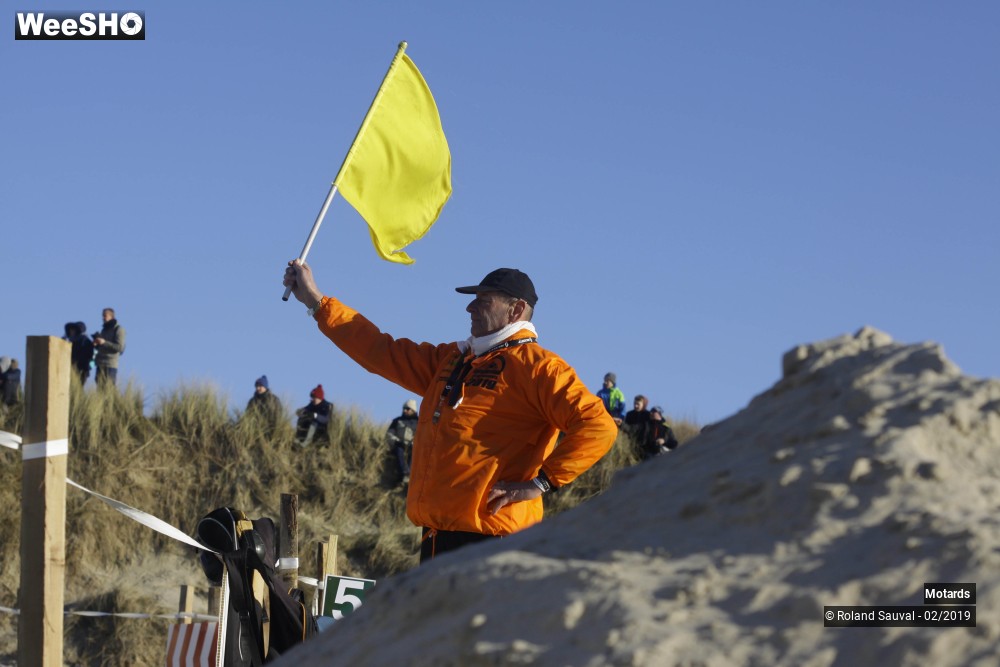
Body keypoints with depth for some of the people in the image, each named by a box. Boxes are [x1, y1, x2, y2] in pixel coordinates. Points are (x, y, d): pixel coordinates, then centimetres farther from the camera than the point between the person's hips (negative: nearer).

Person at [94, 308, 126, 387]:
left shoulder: (118, 329, -4)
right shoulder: (104, 329, 20)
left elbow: (120, 347, -14)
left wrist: (104, 342, -19)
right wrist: (96, 344, 3)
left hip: (111, 365, -7)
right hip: (100, 363, 7)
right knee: (100, 386, 2)